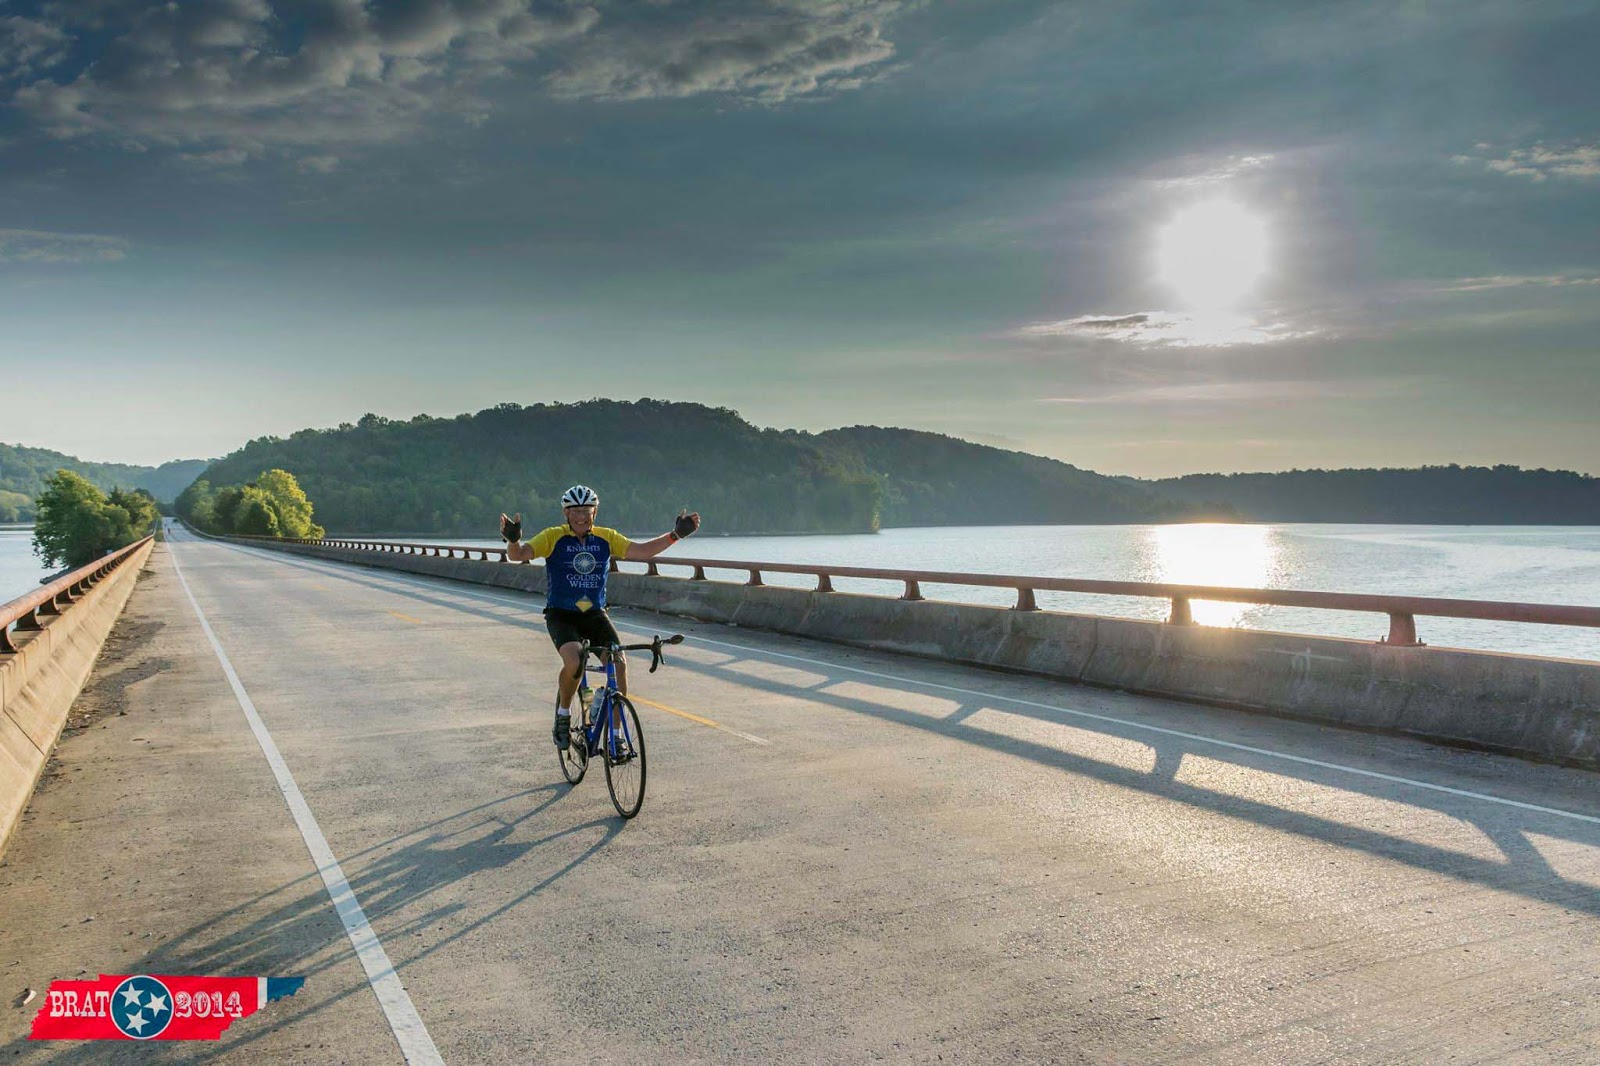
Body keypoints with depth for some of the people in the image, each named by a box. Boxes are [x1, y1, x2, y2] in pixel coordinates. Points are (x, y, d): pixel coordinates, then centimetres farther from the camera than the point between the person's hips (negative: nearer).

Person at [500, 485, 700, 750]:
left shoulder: (607, 538, 2)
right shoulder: (553, 537, -7)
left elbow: (643, 551, -1)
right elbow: (518, 554, -18)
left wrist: (676, 534, -12)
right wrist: (512, 539, -41)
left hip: (594, 613, 3)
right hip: (561, 615, -3)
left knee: (619, 663, -16)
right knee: (574, 661, -30)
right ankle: (562, 715, -1)